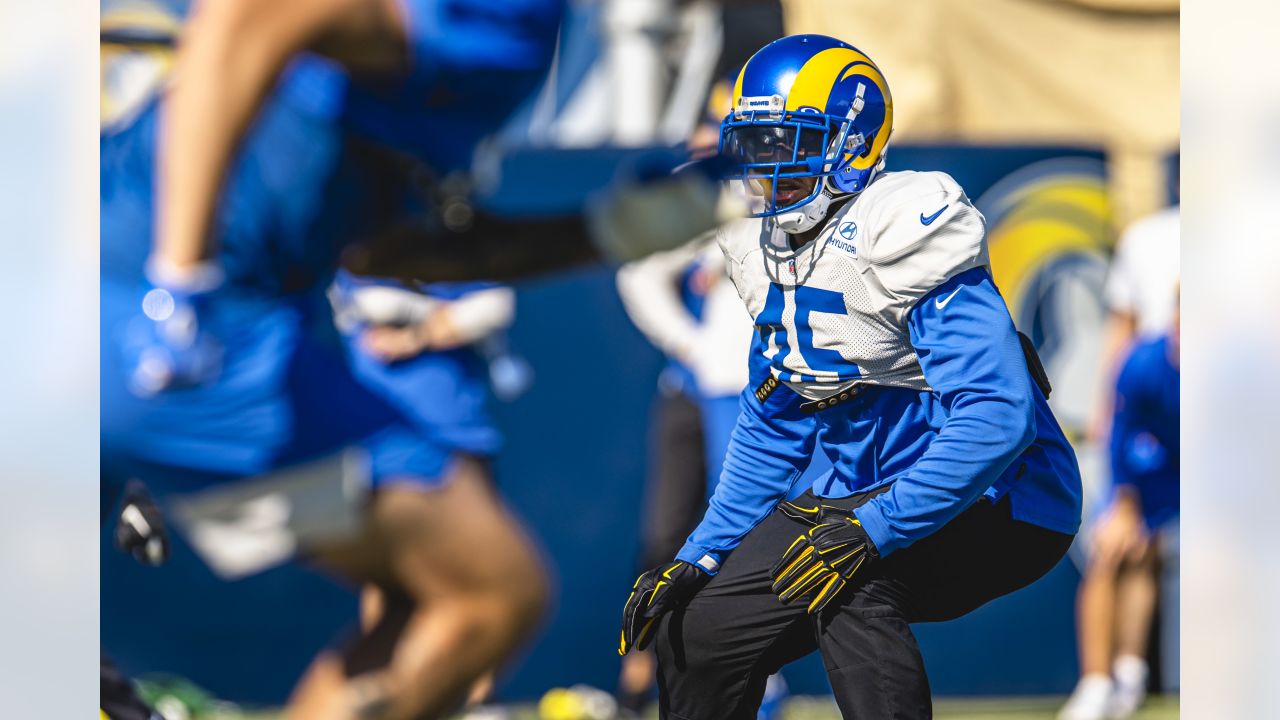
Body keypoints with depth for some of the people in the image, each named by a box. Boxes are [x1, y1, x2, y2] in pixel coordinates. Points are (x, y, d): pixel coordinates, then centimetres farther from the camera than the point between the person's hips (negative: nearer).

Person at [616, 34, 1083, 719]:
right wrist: (698, 559, 6)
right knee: (693, 630, 0)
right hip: (866, 494, 8)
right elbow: (769, 430, 15)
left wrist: (872, 532, -35)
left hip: (996, 509, -8)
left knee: (837, 574, -34)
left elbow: (997, 419, -31)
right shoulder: (772, 254, 6)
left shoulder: (903, 235, -22)